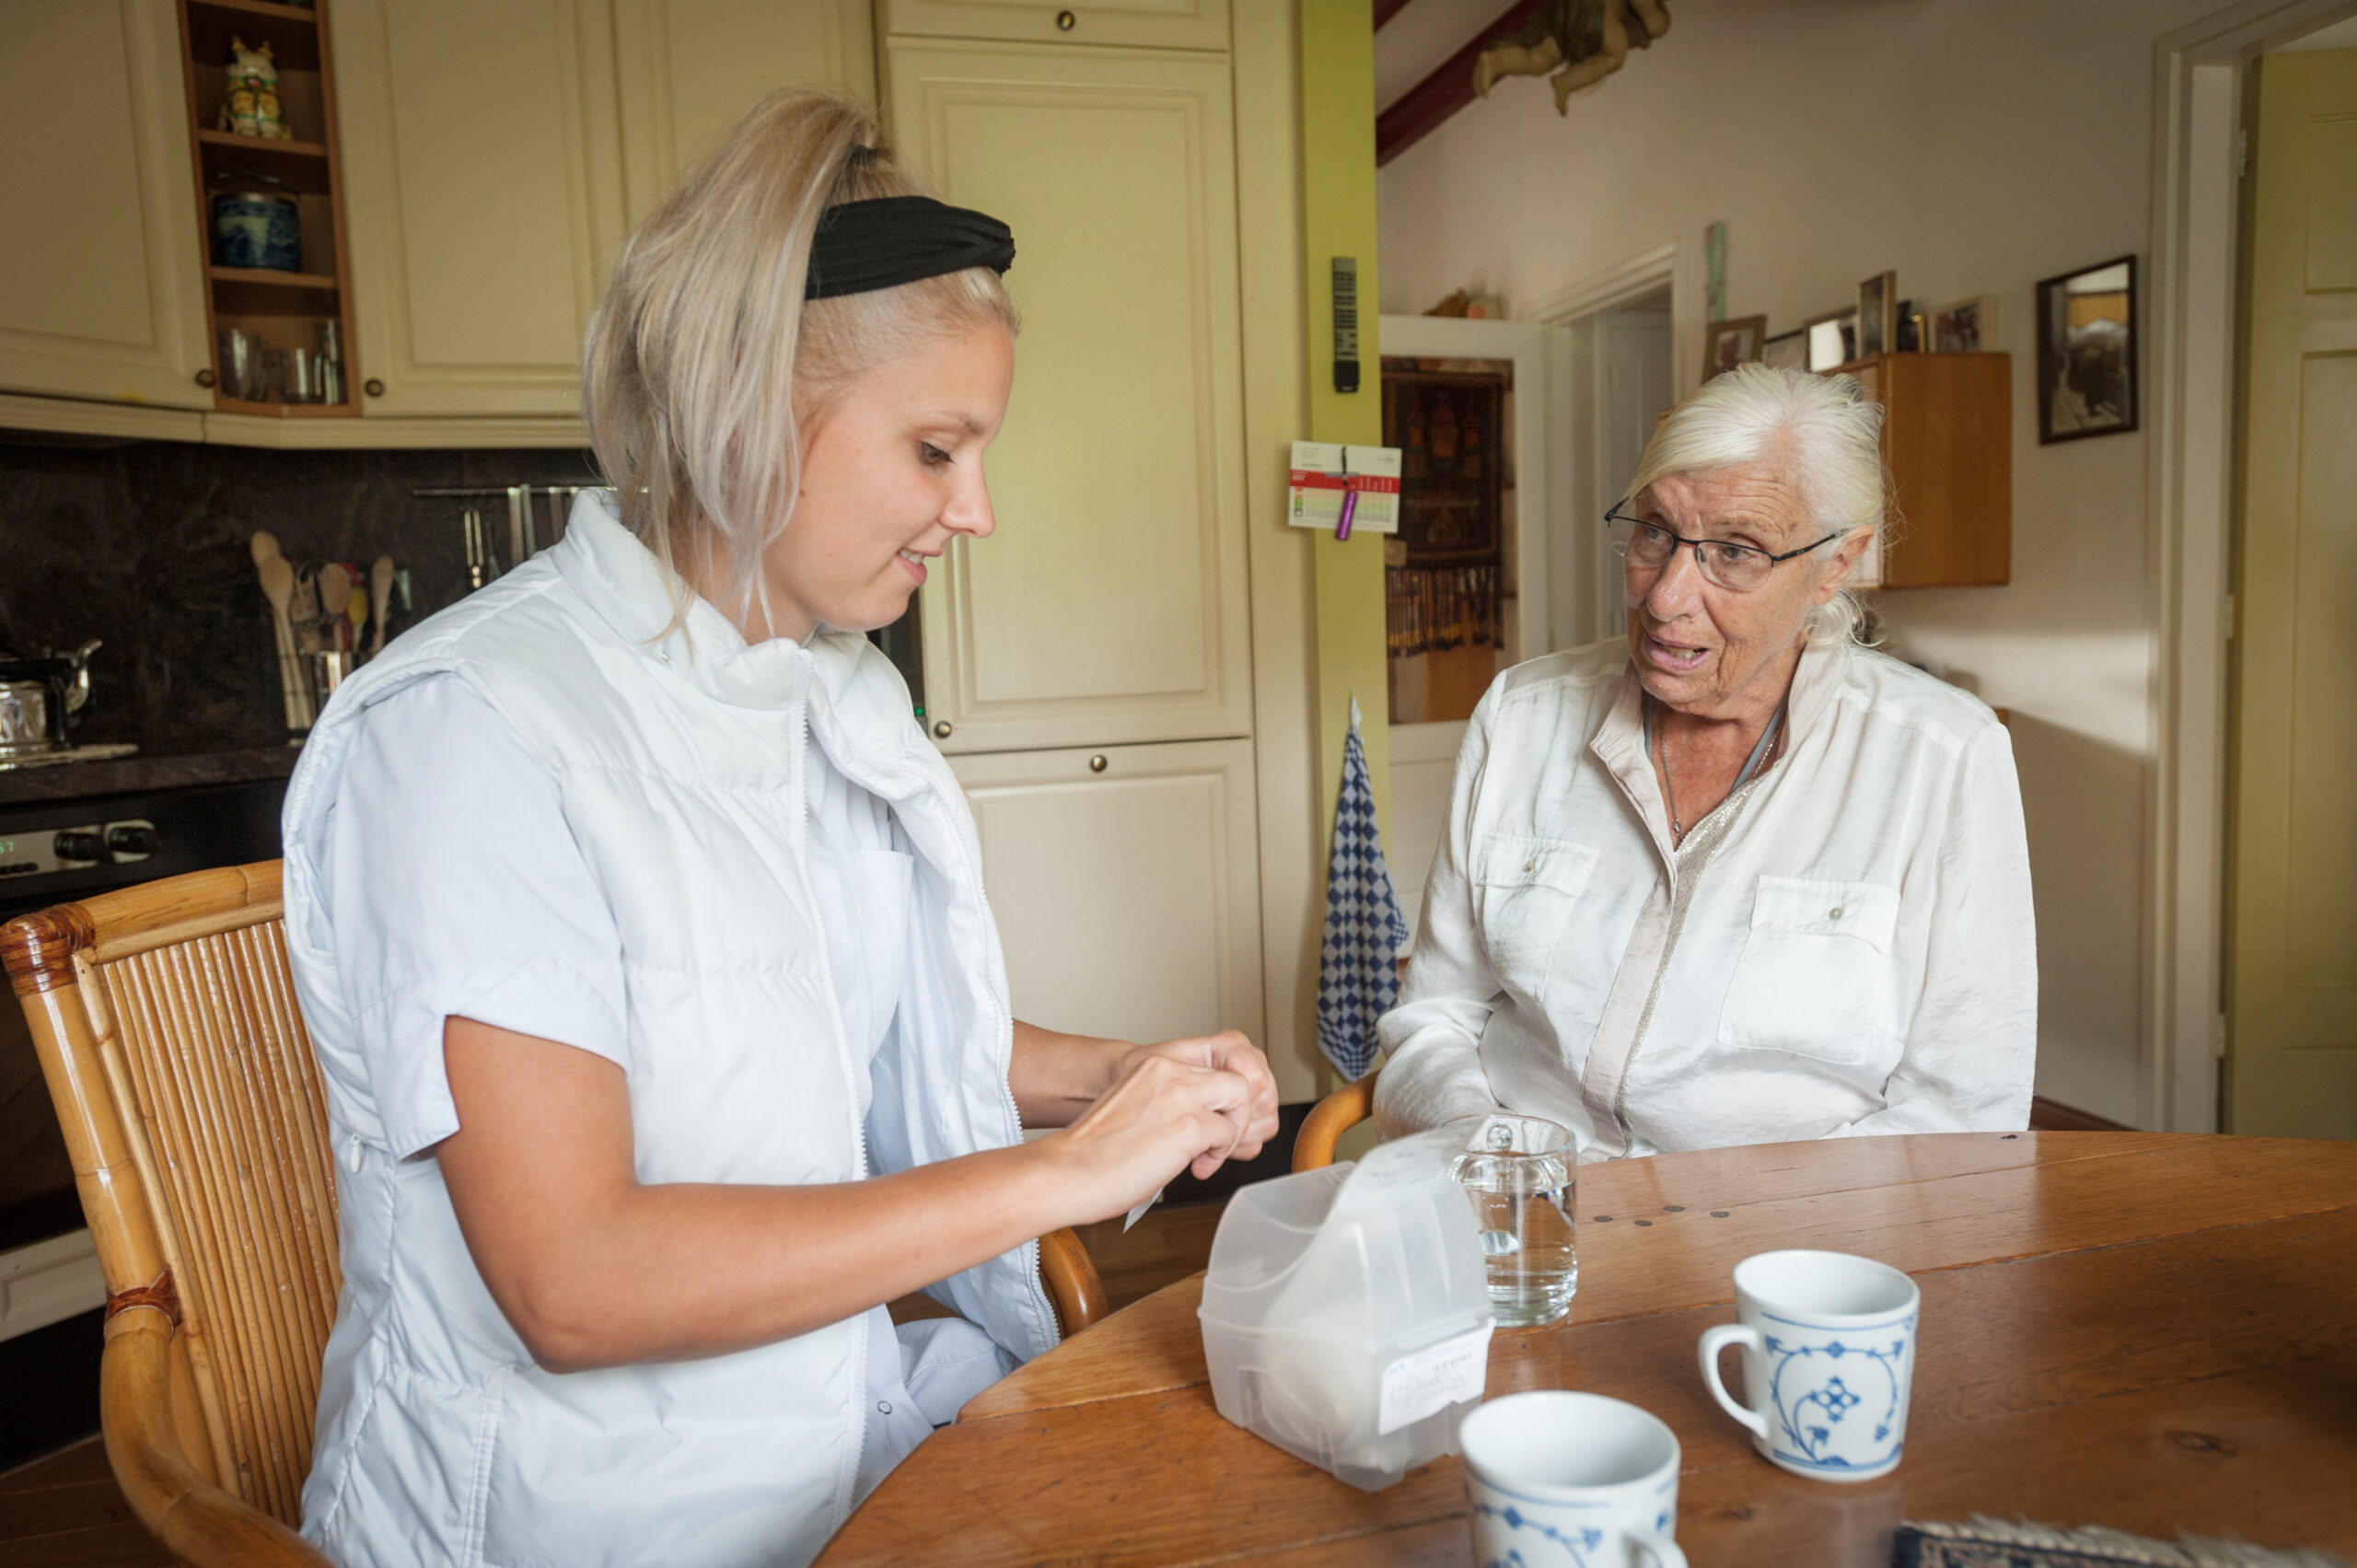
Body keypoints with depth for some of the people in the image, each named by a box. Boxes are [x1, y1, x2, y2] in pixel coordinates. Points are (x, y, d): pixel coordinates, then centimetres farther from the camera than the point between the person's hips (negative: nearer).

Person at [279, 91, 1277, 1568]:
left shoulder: (844, 693, 6)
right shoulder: (475, 726, -19)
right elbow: (572, 1282, -24)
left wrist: (1123, 1074, 1)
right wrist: (1058, 1171, -22)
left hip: (858, 1414, 7)